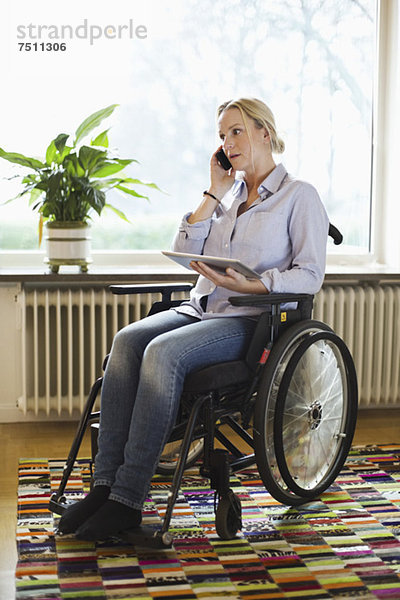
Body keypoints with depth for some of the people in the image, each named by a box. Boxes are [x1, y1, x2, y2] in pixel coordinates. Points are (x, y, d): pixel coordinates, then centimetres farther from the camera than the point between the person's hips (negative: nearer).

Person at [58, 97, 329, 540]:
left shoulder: (299, 196, 4)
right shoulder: (229, 194, 22)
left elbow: (309, 275, -5)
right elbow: (184, 254, 12)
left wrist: (249, 284, -20)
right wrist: (214, 192, 10)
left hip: (251, 319, -6)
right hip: (200, 309, 6)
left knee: (163, 351, -33)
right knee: (127, 340, -25)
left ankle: (128, 498, -31)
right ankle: (105, 482, -29)